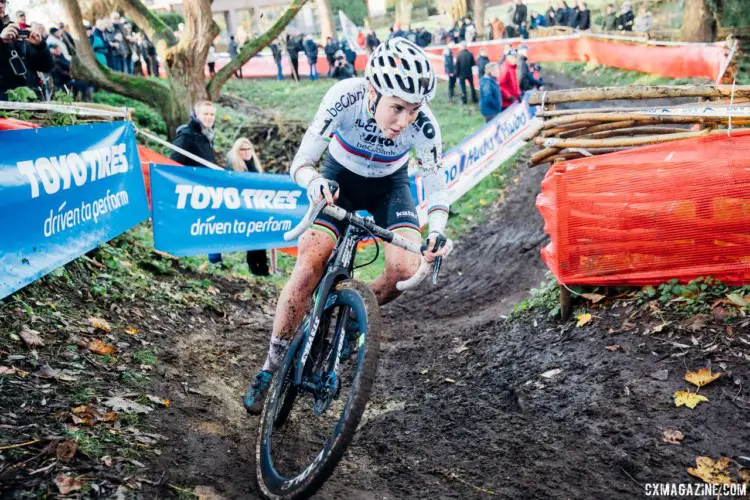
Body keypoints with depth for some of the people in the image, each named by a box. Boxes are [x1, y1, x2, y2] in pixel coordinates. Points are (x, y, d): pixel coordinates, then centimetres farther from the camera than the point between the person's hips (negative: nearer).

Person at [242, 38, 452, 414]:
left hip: (389, 185, 1)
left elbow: (437, 188, -17)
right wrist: (314, 182, -50)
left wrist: (436, 232, -37)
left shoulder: (424, 126, -30)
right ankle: (272, 365, -5)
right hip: (340, 177, -1)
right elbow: (300, 163, -27)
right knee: (310, 262, -21)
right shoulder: (345, 97, -33)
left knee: (405, 268, -24)